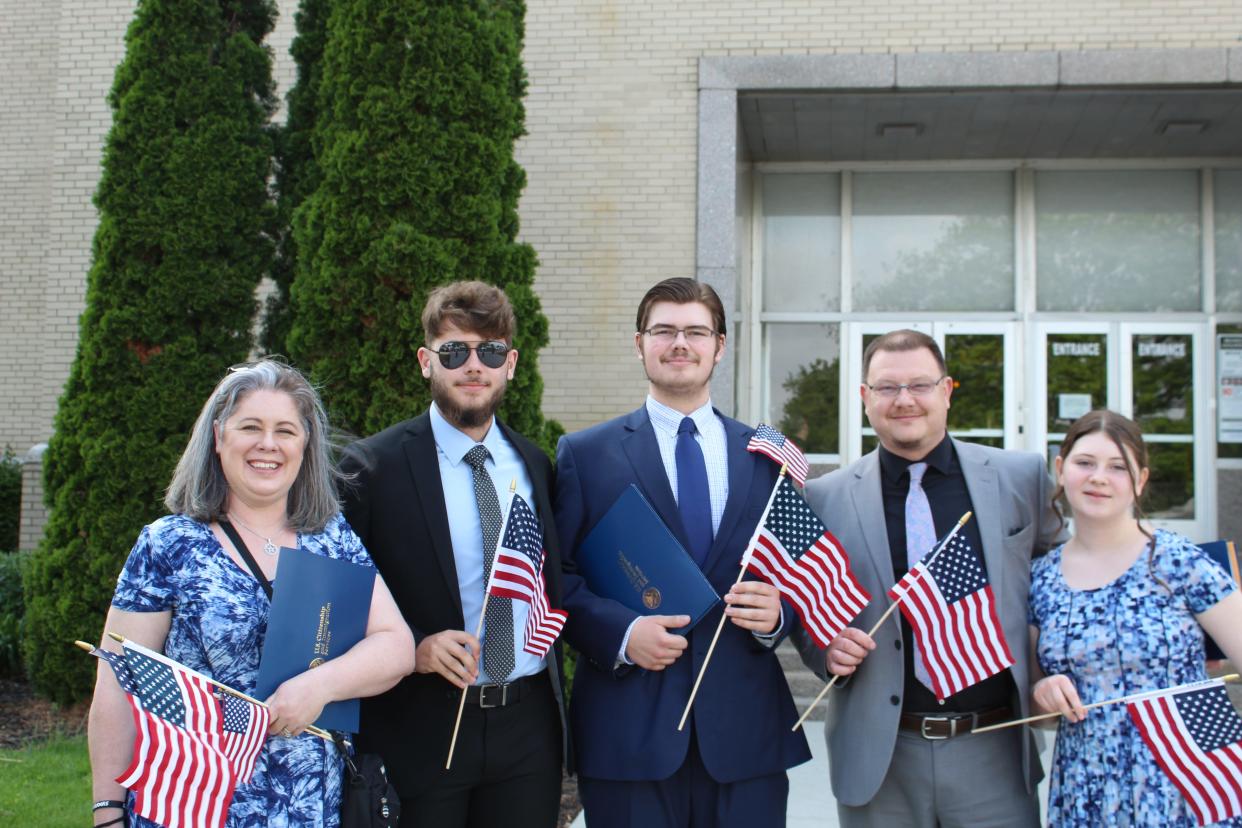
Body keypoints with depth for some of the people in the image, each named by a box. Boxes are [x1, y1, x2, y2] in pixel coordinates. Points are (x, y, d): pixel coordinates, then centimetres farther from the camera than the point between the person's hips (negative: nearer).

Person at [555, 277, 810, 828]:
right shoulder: (584, 454, 4)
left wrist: (777, 614, -10)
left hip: (745, 729, 2)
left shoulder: (767, 456, 10)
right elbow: (555, 576, 0)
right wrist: (620, 632, -16)